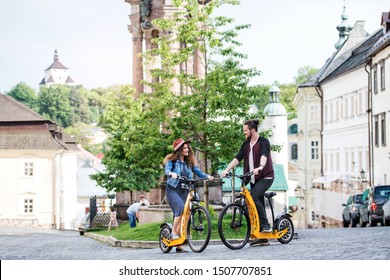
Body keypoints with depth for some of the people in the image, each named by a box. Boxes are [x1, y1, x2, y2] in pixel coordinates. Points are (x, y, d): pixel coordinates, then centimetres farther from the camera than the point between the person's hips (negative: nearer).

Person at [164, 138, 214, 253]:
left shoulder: (189, 162, 12)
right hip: (172, 190, -4)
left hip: (184, 191, 4)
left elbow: (198, 171, 1)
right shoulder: (172, 161, -2)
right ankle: (173, 232, -16)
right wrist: (171, 173, -43)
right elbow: (166, 170, -20)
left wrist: (207, 176, -19)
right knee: (181, 208, -30)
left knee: (182, 215, 0)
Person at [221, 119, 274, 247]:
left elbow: (264, 155, -27)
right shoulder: (246, 144, 11)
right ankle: (262, 238, 9)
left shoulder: (264, 142, -9)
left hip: (266, 177, -7)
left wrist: (260, 167, -46)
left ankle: (266, 225, -17)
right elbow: (237, 158, 2)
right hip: (254, 178, 7)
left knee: (253, 197, -27)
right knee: (258, 203, 5)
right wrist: (226, 170, -11)